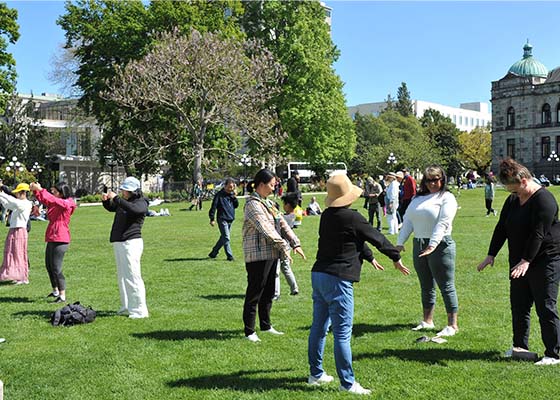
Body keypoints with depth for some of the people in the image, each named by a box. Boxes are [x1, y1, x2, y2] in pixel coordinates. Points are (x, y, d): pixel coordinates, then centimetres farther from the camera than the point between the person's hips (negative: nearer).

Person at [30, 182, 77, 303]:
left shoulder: (66, 203, -12)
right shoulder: (55, 203, 14)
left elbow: (52, 199, -26)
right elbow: (43, 200, 19)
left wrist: (40, 189, -22)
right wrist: (35, 191, 2)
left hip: (60, 240, -10)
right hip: (52, 239, 10)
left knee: (56, 268, -12)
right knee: (49, 265, 19)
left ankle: (62, 296, -8)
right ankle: (55, 291, 34)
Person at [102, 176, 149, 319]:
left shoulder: (141, 203, -8)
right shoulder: (123, 202, 18)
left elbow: (131, 208, -31)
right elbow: (111, 208, 35)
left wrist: (115, 198, -26)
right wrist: (106, 200, 13)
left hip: (131, 243, -10)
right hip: (119, 243, 10)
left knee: (132, 276, -13)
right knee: (122, 277, 14)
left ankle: (140, 310, -10)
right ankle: (127, 307, 22)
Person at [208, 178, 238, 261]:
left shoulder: (231, 194, 11)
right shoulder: (220, 195, -8)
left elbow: (236, 205, 8)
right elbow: (213, 207, -8)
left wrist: (234, 196, -5)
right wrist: (212, 219, -11)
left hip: (230, 219, 7)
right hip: (222, 219, -7)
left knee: (223, 238, 14)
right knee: (226, 238, -10)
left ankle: (213, 253, 26)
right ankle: (229, 256, -7)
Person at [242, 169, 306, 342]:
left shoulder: (269, 203, 16)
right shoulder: (253, 204, -13)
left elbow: (282, 224, 13)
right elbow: (266, 229, -20)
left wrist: (295, 243, 4)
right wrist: (284, 247, -20)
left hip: (271, 253, 9)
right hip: (257, 255, -9)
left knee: (268, 292, 16)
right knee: (254, 293, -2)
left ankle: (265, 325, 29)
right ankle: (249, 331, 7)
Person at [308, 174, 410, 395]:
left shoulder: (326, 216, 10)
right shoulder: (352, 218, -13)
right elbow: (377, 237, -1)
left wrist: (370, 258, 35)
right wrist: (396, 258, 14)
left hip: (318, 275, 9)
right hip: (338, 280, -9)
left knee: (319, 327, 16)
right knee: (342, 333, -4)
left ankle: (316, 373, 28)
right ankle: (347, 383, 2)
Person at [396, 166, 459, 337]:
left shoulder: (447, 198, -5)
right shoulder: (418, 198, 15)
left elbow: (443, 223, -17)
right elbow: (408, 220, 12)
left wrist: (433, 245, -26)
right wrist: (400, 242, 3)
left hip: (440, 245, -6)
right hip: (418, 245, 6)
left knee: (446, 286, -2)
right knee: (426, 286, 15)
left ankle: (453, 325, 5)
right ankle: (427, 321, 26)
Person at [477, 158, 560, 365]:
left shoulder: (543, 199, -16)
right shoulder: (512, 200, 11)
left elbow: (538, 233, -23)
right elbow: (501, 228, 12)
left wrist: (526, 261, -28)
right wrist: (491, 255, 7)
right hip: (520, 262, 8)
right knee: (518, 305, 11)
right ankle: (520, 347, 23)